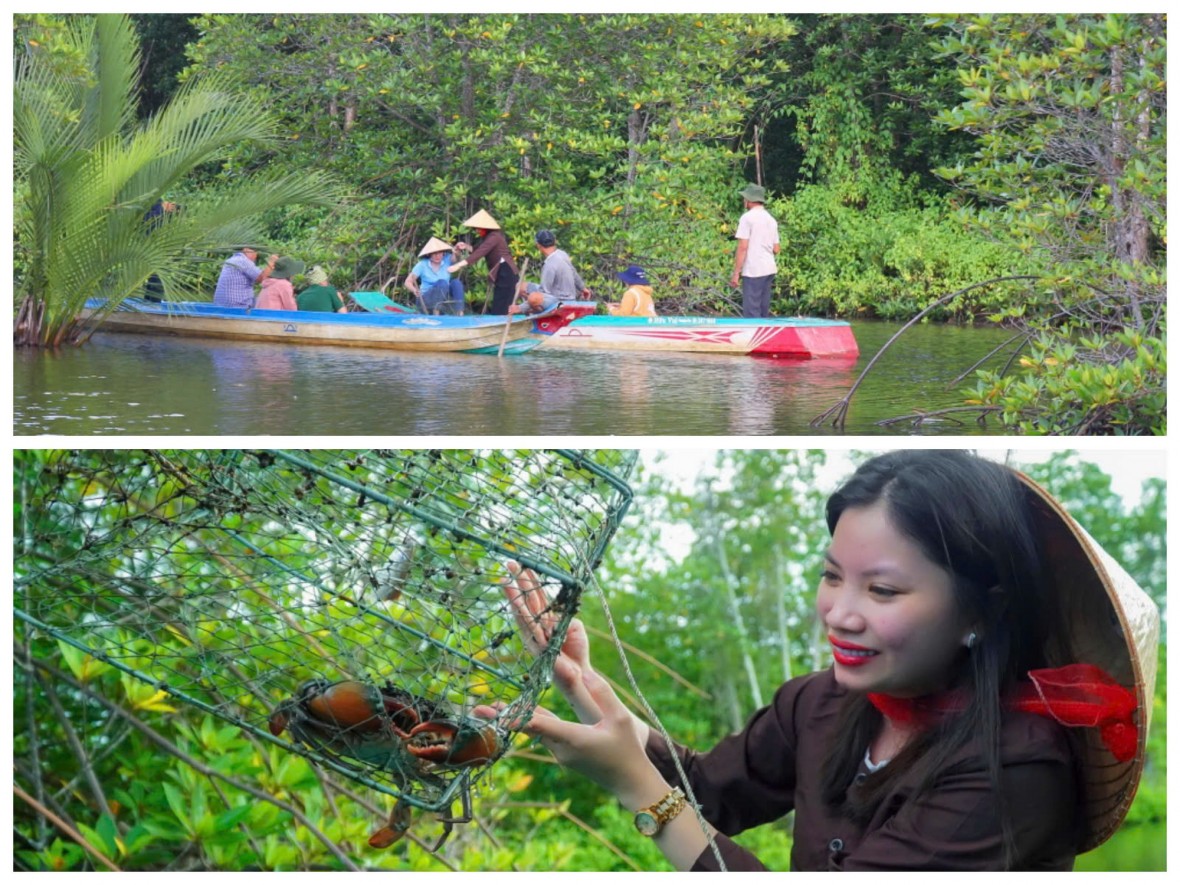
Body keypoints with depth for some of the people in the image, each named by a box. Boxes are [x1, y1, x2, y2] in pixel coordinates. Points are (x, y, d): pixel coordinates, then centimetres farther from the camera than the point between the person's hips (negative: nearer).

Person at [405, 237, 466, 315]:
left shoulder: (446, 260, -1)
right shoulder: (422, 265, -7)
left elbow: (456, 257, -23)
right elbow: (408, 282, -6)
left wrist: (457, 250, -47)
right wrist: (414, 290, -27)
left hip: (444, 299, 3)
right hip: (426, 300, -3)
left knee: (456, 282, -24)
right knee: (442, 283, -29)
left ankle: (460, 313, -34)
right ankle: (436, 311, -35)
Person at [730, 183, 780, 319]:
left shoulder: (747, 218, -8)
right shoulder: (771, 219, 14)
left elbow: (742, 247, -13)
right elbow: (776, 249, 14)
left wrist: (736, 273, -10)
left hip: (753, 271, -7)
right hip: (769, 269, 7)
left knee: (752, 313, -7)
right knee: (763, 311, 12)